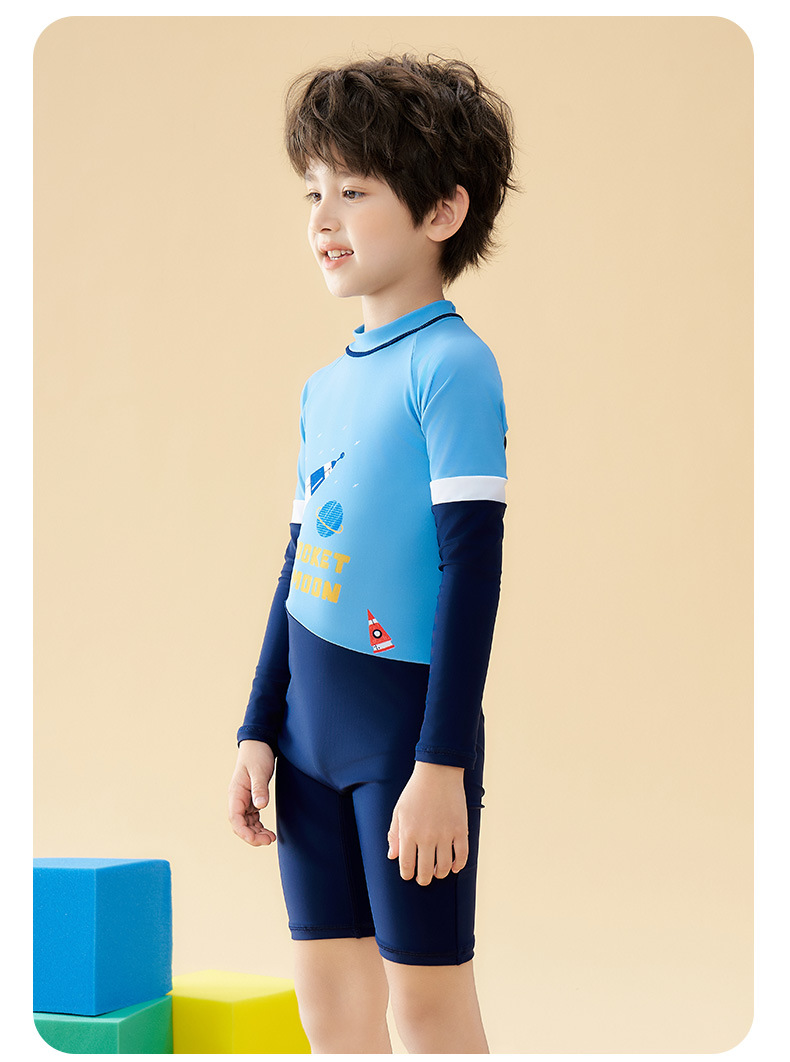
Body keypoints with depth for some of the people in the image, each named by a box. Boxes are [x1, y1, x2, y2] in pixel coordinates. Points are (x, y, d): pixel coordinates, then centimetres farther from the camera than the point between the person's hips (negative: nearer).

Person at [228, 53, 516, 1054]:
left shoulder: (451, 364, -11)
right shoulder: (326, 385, 12)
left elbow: (472, 566, -15)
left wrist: (441, 762, -18)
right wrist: (260, 729, 16)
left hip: (409, 718, -7)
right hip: (312, 724, 7)